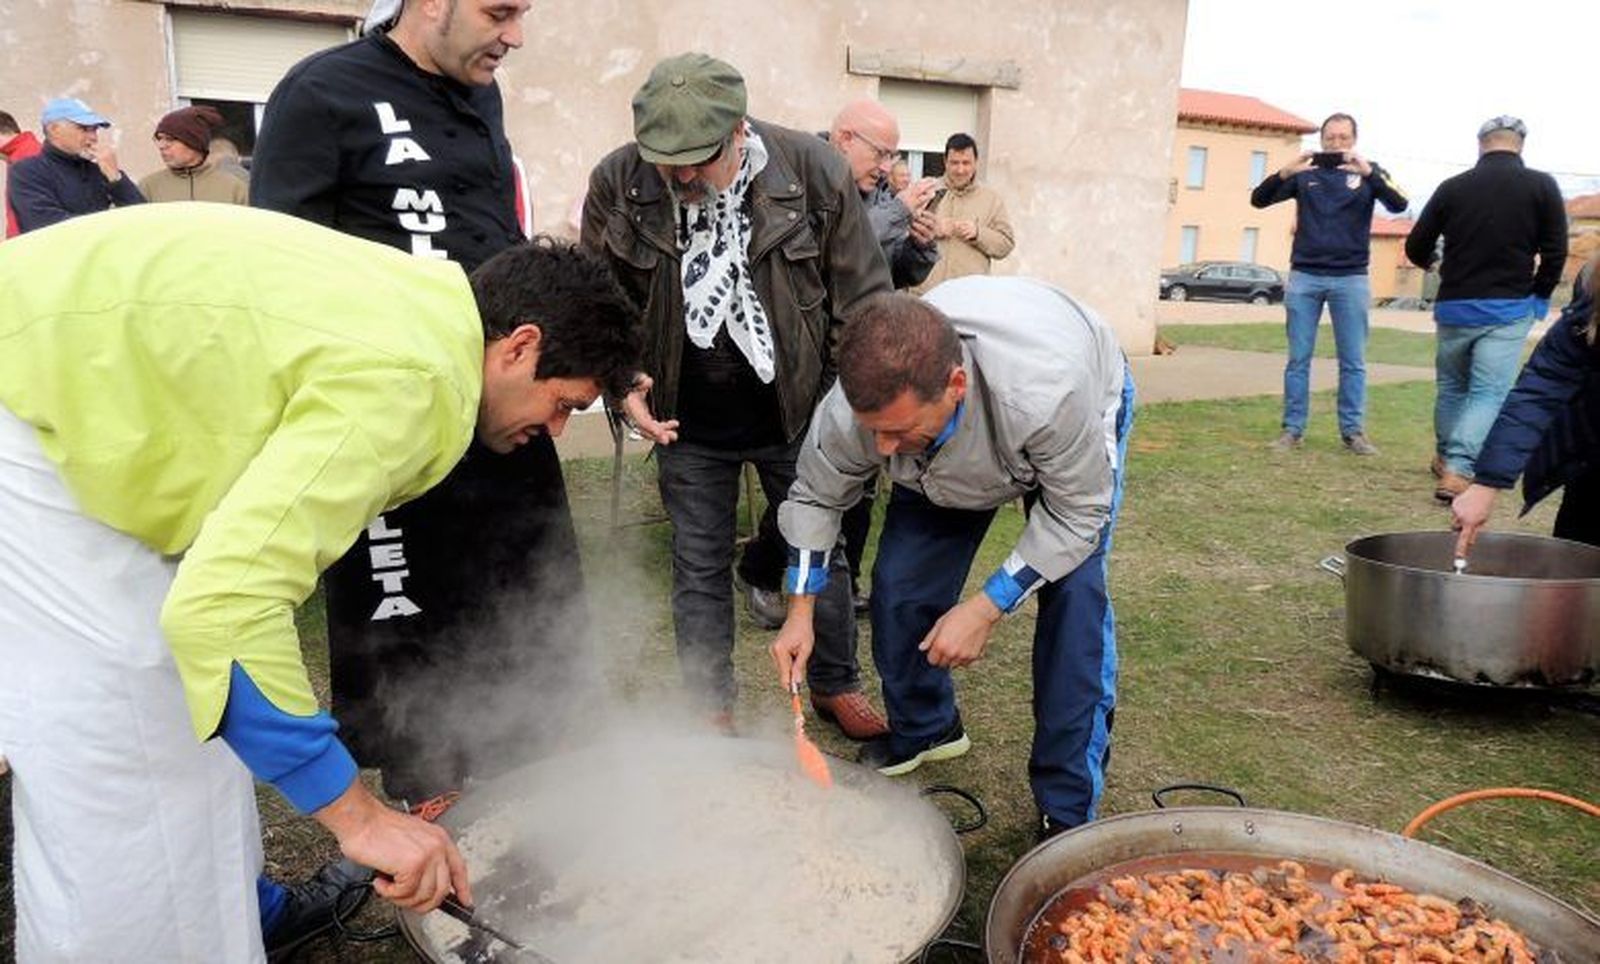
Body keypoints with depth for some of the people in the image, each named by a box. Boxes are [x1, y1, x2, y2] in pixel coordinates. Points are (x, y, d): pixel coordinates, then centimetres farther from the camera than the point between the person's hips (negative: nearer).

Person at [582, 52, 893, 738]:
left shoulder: (815, 172, -16)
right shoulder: (616, 183, -12)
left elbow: (863, 300, -8)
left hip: (797, 414, 0)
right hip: (686, 424, 1)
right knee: (699, 568, 11)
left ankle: (836, 686, 37)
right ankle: (712, 711, 30)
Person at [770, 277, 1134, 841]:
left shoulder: (1048, 390, -48)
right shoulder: (852, 409, -35)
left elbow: (1078, 512, -29)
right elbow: (815, 496, -12)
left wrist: (987, 608, -31)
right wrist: (800, 612, -14)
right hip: (950, 452, 3)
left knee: (1074, 596, -19)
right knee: (899, 587, -5)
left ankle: (1068, 811, -4)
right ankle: (923, 730, 25)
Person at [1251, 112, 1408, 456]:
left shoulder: (1367, 171, 7)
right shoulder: (1304, 173, 8)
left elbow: (1399, 205, -8)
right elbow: (1258, 199, 0)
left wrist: (1369, 173, -23)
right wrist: (1285, 173, -19)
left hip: (1351, 279, 0)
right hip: (1304, 276, 0)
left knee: (1353, 361, 2)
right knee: (1298, 359, 1)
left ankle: (1353, 431, 8)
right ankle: (1292, 429, 6)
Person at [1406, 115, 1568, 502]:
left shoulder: (1452, 187, 2)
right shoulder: (1541, 186, -2)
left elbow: (1416, 247, 7)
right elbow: (1555, 252, -4)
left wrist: (1432, 264, 30)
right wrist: (1538, 296, 12)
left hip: (1454, 307, 2)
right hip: (1508, 310, -2)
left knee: (1451, 387, 19)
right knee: (1489, 393, -3)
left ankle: (1446, 458, 33)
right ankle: (1457, 471, -18)